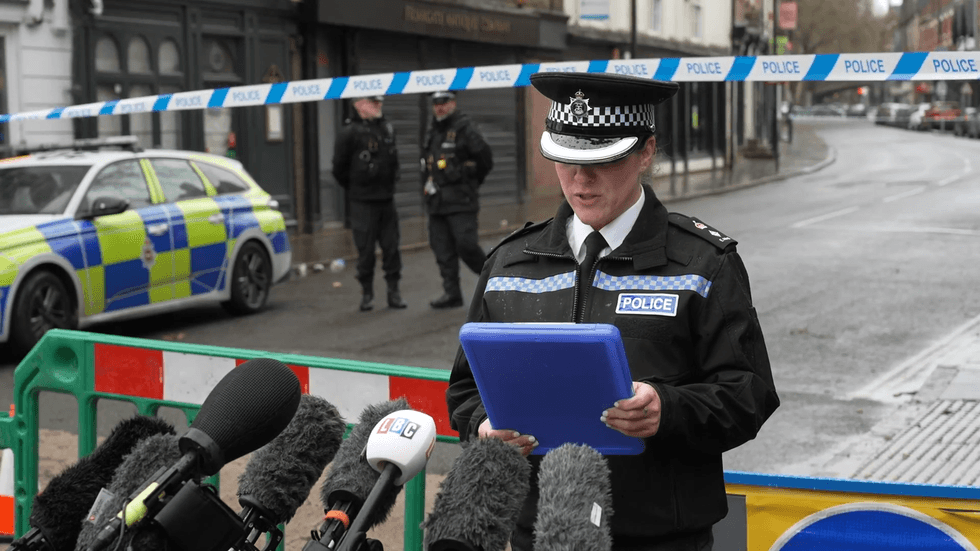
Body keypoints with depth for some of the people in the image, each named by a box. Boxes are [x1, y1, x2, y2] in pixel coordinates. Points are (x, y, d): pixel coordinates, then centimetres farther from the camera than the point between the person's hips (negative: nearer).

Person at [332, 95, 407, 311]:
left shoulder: (388, 129, 10)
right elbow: (339, 168, -3)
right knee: (366, 251, 0)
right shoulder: (350, 133, -9)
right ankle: (366, 294, 11)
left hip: (387, 200, 5)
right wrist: (354, 190, 3)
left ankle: (394, 292, 12)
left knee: (391, 248, 5)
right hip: (363, 204, -5)